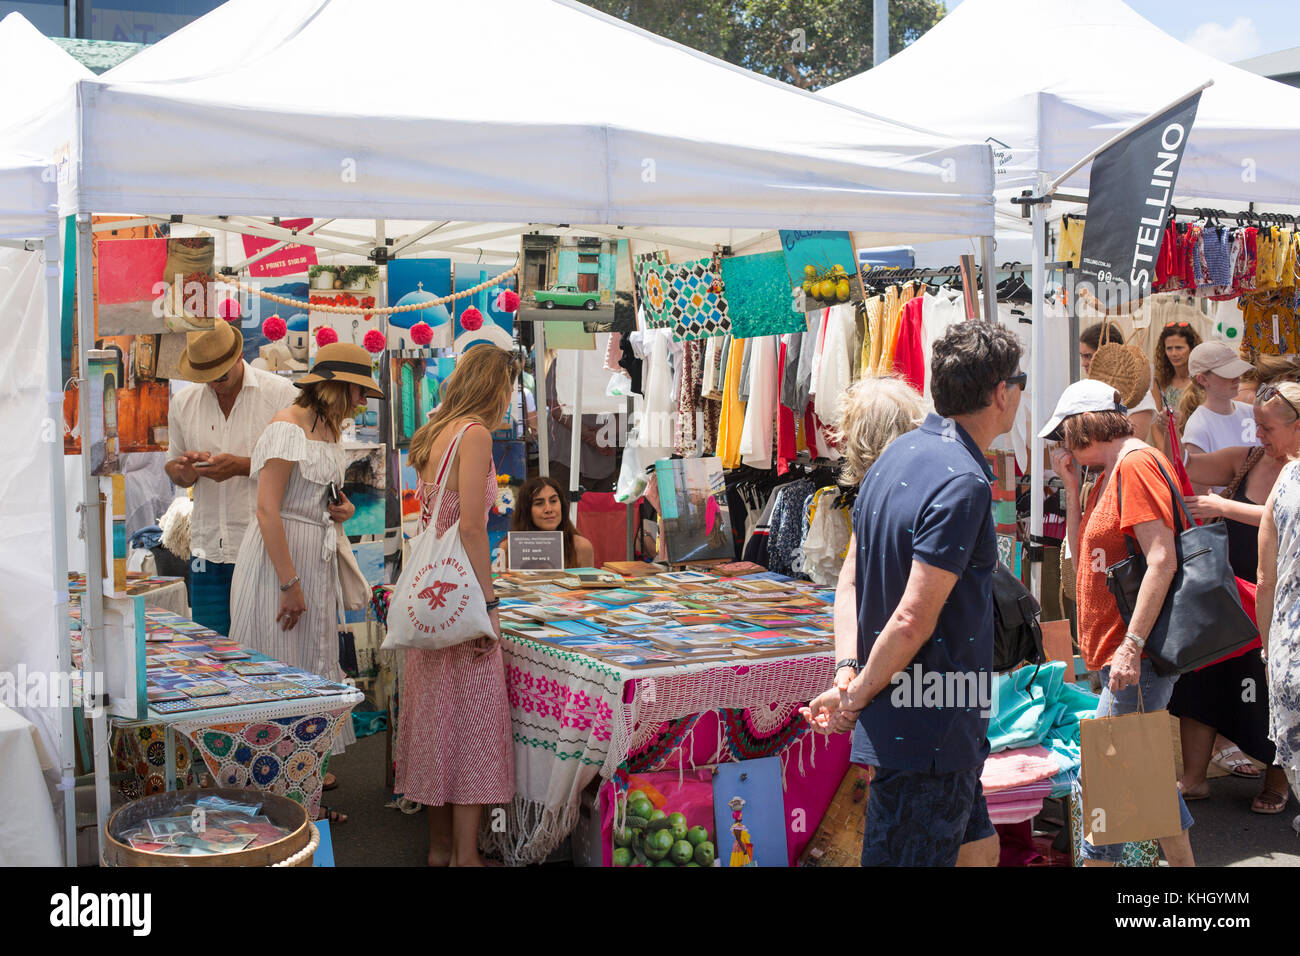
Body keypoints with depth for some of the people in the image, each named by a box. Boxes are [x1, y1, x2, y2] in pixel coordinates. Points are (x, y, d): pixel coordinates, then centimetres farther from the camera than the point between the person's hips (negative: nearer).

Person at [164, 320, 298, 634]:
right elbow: (172, 465, 20)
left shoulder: (280, 394, -3)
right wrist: (183, 472, -5)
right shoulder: (183, 402, 11)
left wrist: (242, 466, -16)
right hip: (207, 549, 4)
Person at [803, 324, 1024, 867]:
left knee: (977, 848, 23)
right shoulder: (962, 482, -20)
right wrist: (858, 695, -12)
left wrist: (846, 673, -2)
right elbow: (912, 621, -24)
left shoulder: (897, 456, 10)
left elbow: (850, 585, 9)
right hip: (930, 733, -10)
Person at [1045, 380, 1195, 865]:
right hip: (1126, 649, 10)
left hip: (1138, 652, -10)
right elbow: (1081, 548, 19)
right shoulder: (1111, 471, 16)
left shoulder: (1135, 463, -14)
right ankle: (1181, 860, 26)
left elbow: (1162, 559, -22)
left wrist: (1131, 644, -25)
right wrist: (1071, 484, 10)